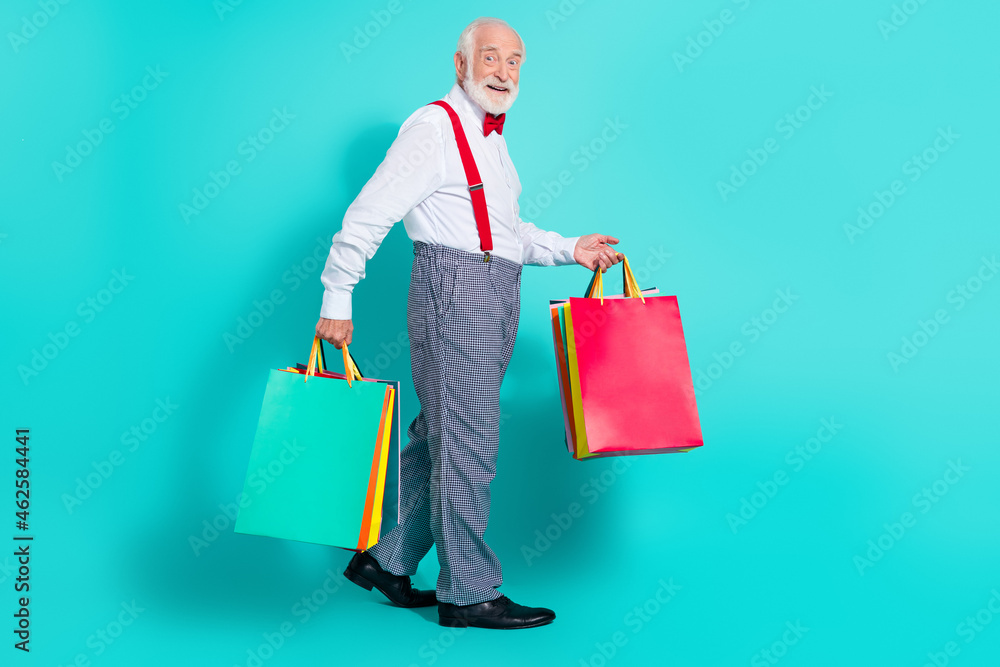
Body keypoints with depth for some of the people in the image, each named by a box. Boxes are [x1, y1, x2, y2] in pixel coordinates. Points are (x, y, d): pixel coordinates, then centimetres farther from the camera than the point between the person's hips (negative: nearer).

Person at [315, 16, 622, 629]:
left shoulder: (491, 137, 22)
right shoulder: (435, 127, -7)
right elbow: (368, 214, -12)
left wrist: (571, 250, 16)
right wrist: (337, 301, -15)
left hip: (495, 298, 9)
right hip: (454, 285, -9)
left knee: (440, 436, 13)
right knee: (467, 442, -5)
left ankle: (387, 561, 24)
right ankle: (468, 592, 5)